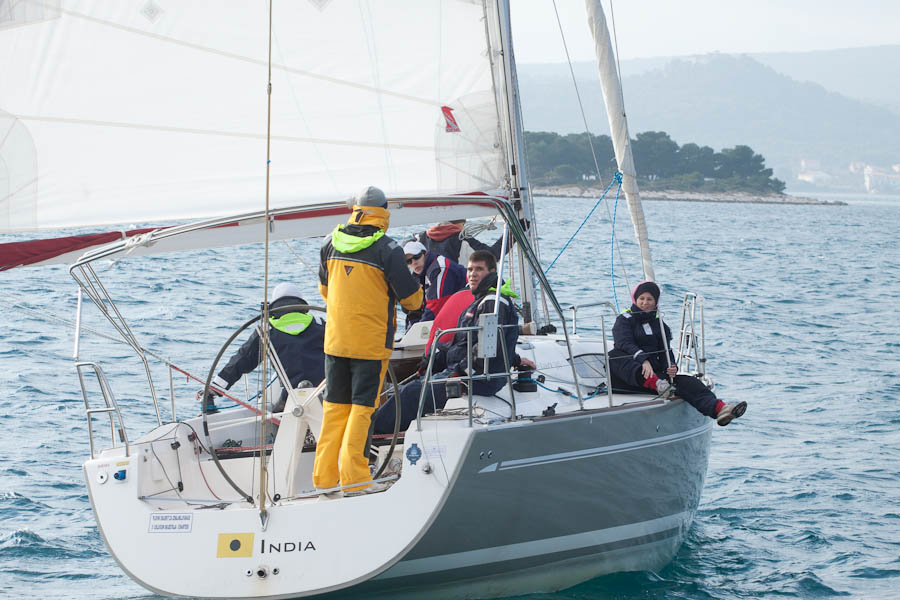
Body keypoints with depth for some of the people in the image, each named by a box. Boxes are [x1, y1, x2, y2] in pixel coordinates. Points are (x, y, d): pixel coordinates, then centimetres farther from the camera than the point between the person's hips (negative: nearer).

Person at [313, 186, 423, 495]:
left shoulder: (332, 244, 4)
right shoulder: (387, 249, -12)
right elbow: (410, 297, -7)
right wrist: (416, 298, 17)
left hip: (335, 339, 5)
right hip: (372, 341, -5)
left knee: (335, 405, 13)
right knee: (362, 406, 1)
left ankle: (324, 477, 13)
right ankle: (353, 478, -1)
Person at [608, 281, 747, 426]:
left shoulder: (660, 325, 20)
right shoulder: (624, 320, 5)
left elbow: (666, 352, 13)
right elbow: (624, 343, -14)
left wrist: (671, 367, -13)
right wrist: (643, 360, -32)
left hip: (655, 373, 4)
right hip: (628, 375, -4)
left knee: (688, 382, -22)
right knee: (614, 356, -38)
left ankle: (719, 409, -47)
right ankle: (657, 385, -56)